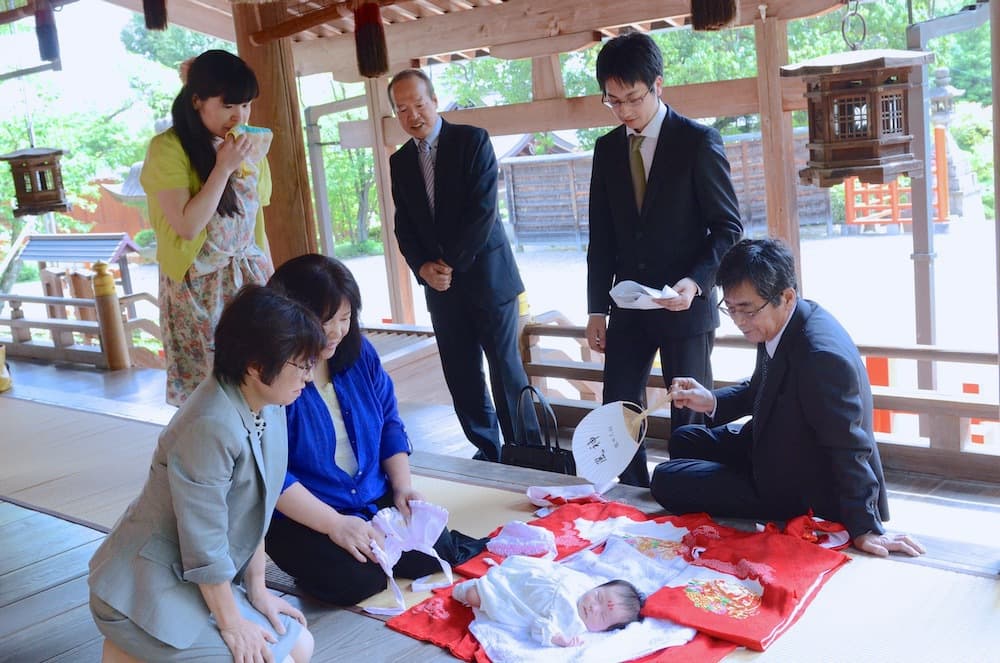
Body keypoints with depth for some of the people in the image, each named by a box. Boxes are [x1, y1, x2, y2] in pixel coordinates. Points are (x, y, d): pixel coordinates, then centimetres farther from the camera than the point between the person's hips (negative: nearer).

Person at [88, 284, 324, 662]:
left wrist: (257, 588, 5)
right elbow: (205, 543, -24)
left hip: (199, 579, 9)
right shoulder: (212, 427, -31)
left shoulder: (268, 408, -3)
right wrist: (231, 623, -14)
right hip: (145, 591, -9)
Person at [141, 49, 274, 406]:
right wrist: (223, 168, -18)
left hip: (250, 281, 5)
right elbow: (187, 225, -19)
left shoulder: (246, 147, 8)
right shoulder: (167, 148, -11)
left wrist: (270, 280, 13)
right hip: (199, 289, -5)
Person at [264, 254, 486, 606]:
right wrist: (335, 524, -25)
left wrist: (402, 486, -3)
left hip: (375, 499, 5)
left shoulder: (359, 352, 0)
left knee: (431, 553, -15)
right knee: (354, 580, -26)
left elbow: (390, 423, 10)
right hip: (302, 517, -4)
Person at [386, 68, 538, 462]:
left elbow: (483, 209, -12)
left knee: (506, 370, -2)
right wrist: (423, 268, -7)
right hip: (439, 284, 5)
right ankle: (487, 451, 17)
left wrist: (451, 263, -12)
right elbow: (404, 226, 11)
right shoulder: (399, 162, 11)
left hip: (487, 276, -4)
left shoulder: (472, 140, -4)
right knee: (461, 376, 6)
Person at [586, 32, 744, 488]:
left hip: (685, 306, -4)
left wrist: (696, 282, -21)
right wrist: (597, 308, 5)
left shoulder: (698, 142, -7)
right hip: (628, 308, 5)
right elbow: (602, 236, 10)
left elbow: (728, 227, -6)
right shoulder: (607, 148, 8)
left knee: (690, 418, 4)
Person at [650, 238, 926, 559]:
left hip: (800, 493, -9)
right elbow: (759, 388, 12)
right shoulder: (779, 325, -6)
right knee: (683, 440, 20)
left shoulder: (822, 355, -35)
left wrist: (864, 529, -21)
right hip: (774, 445, 9)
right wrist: (713, 401, -5)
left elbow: (849, 449, -28)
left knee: (666, 481, -10)